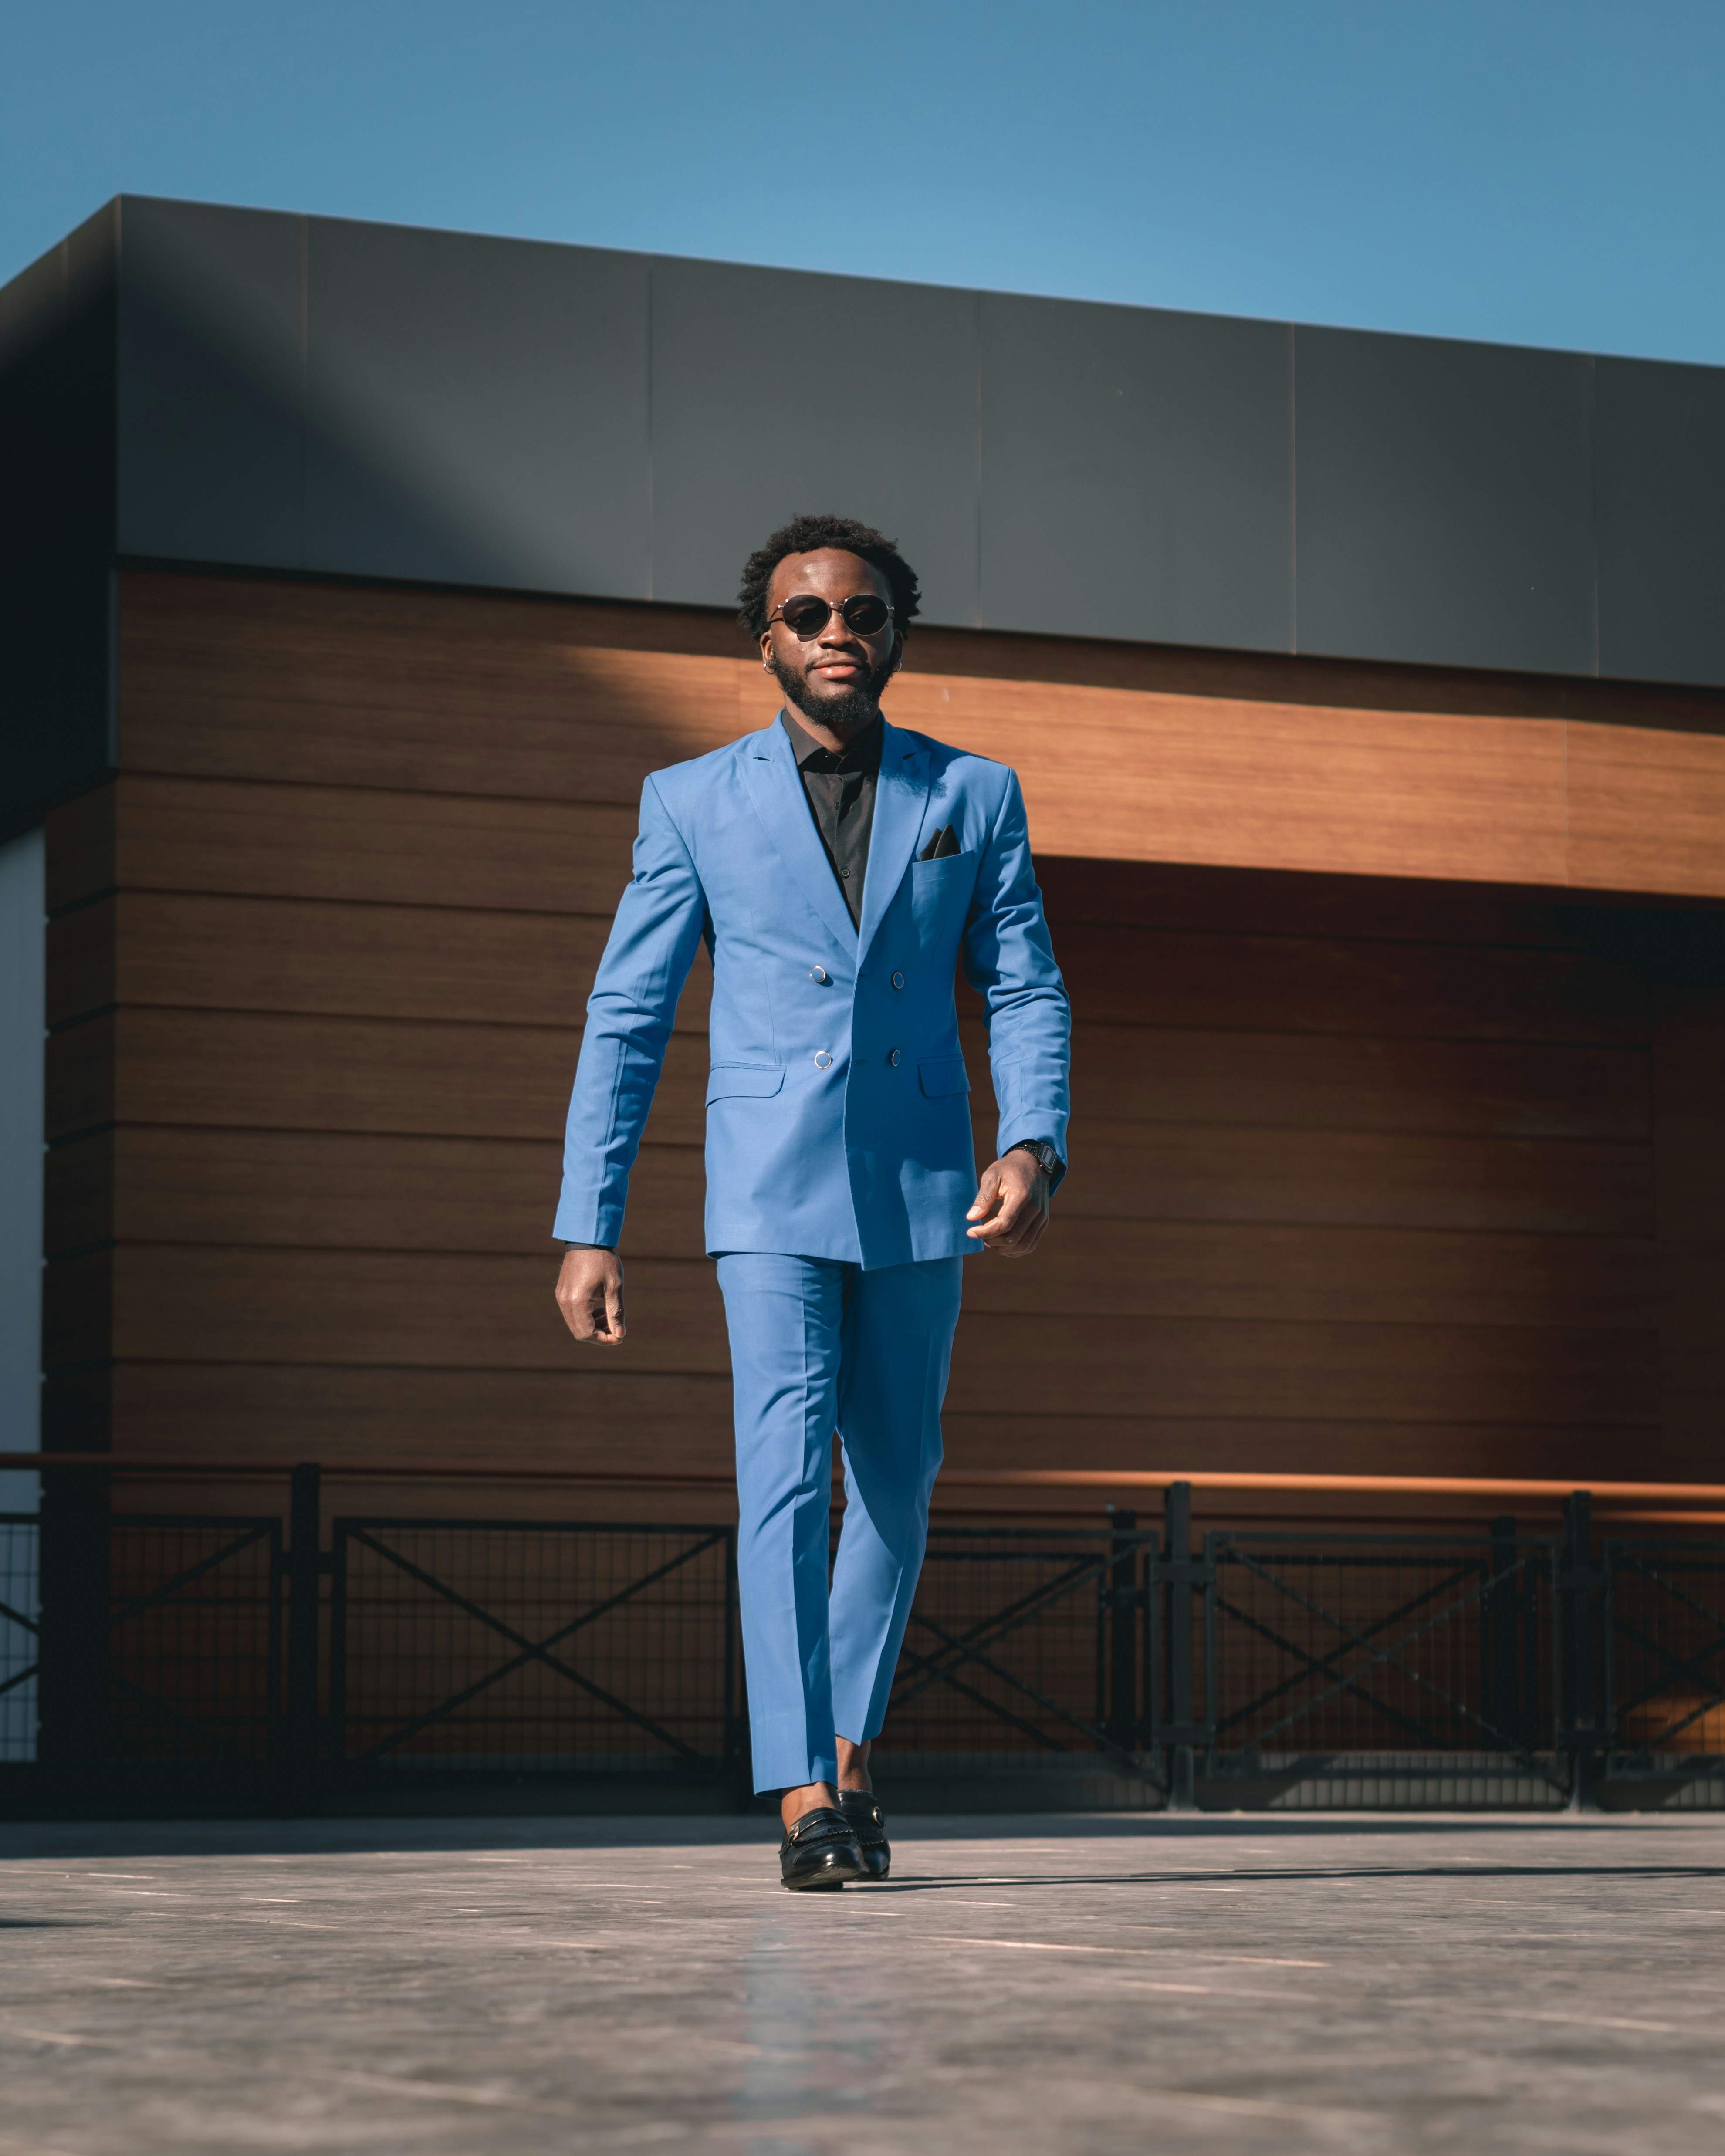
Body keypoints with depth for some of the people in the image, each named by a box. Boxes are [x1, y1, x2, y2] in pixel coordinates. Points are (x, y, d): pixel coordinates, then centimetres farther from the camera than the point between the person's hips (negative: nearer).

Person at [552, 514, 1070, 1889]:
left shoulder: (974, 796, 7)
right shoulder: (693, 803, 3)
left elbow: (1027, 992, 6)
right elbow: (626, 1020, 4)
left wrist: (1033, 1145, -13)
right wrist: (588, 1230, 0)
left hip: (922, 1191, 3)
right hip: (771, 1192, -2)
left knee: (897, 1483, 10)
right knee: (787, 1472, -15)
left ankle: (851, 1748, 30)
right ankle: (807, 1803, -19)